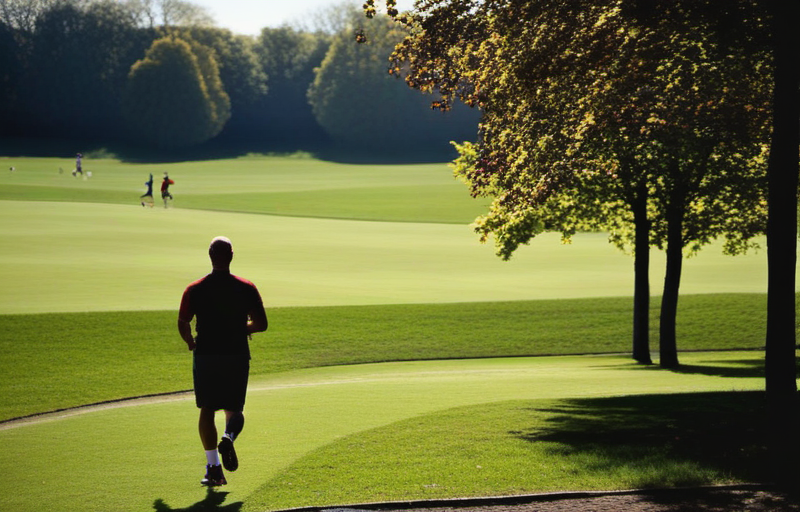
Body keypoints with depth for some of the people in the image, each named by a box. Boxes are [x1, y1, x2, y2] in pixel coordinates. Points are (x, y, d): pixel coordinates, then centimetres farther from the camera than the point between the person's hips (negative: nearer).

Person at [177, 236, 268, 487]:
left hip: (205, 356, 0)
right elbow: (261, 324, -3)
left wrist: (191, 343, 18)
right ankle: (228, 438, -20)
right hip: (237, 357, 0)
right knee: (234, 409, 13)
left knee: (207, 410, 7)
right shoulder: (246, 288, -2)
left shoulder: (195, 289, -2)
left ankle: (213, 467, -1)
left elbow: (182, 324, -2)